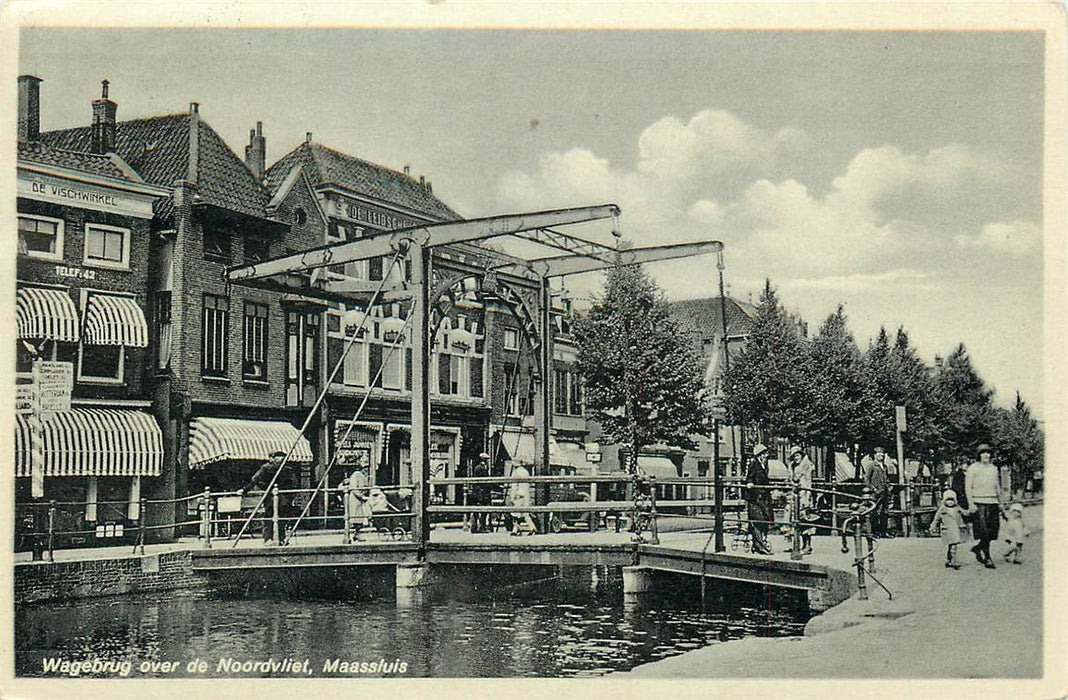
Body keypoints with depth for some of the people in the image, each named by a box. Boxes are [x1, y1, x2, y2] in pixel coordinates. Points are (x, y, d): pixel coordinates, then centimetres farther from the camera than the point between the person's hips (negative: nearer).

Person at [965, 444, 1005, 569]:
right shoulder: (973, 468, -1)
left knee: (992, 531, 3)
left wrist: (1000, 503, 19)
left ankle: (978, 548, 24)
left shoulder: (994, 468, 17)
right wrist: (971, 504, -14)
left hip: (992, 503, 6)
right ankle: (987, 558, -2)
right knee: (983, 532, -8)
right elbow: (968, 487, -5)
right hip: (979, 503, -6)